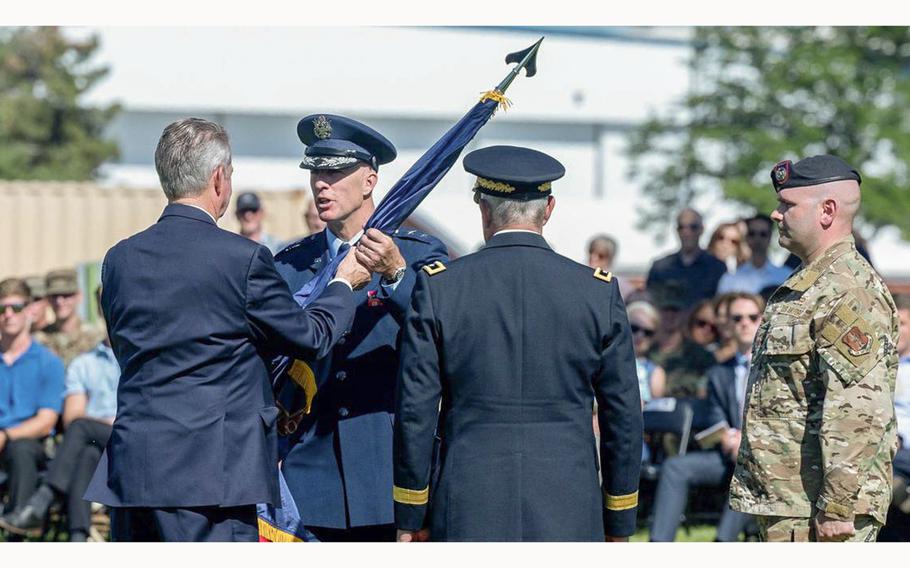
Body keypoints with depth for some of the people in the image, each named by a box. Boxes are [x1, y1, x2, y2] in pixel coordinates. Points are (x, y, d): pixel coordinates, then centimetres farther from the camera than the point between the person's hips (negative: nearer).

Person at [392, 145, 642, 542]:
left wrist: (411, 516, 7)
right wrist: (618, 523, 14)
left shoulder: (438, 288, -2)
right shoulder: (599, 292, 1)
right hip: (568, 517, 1)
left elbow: (415, 409, -1)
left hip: (467, 515, 0)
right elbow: (623, 414, 5)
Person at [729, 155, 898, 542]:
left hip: (816, 509, -10)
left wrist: (837, 508, -25)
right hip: (784, 504, 10)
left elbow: (858, 413, -23)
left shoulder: (848, 292, -16)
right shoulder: (802, 288, 18)